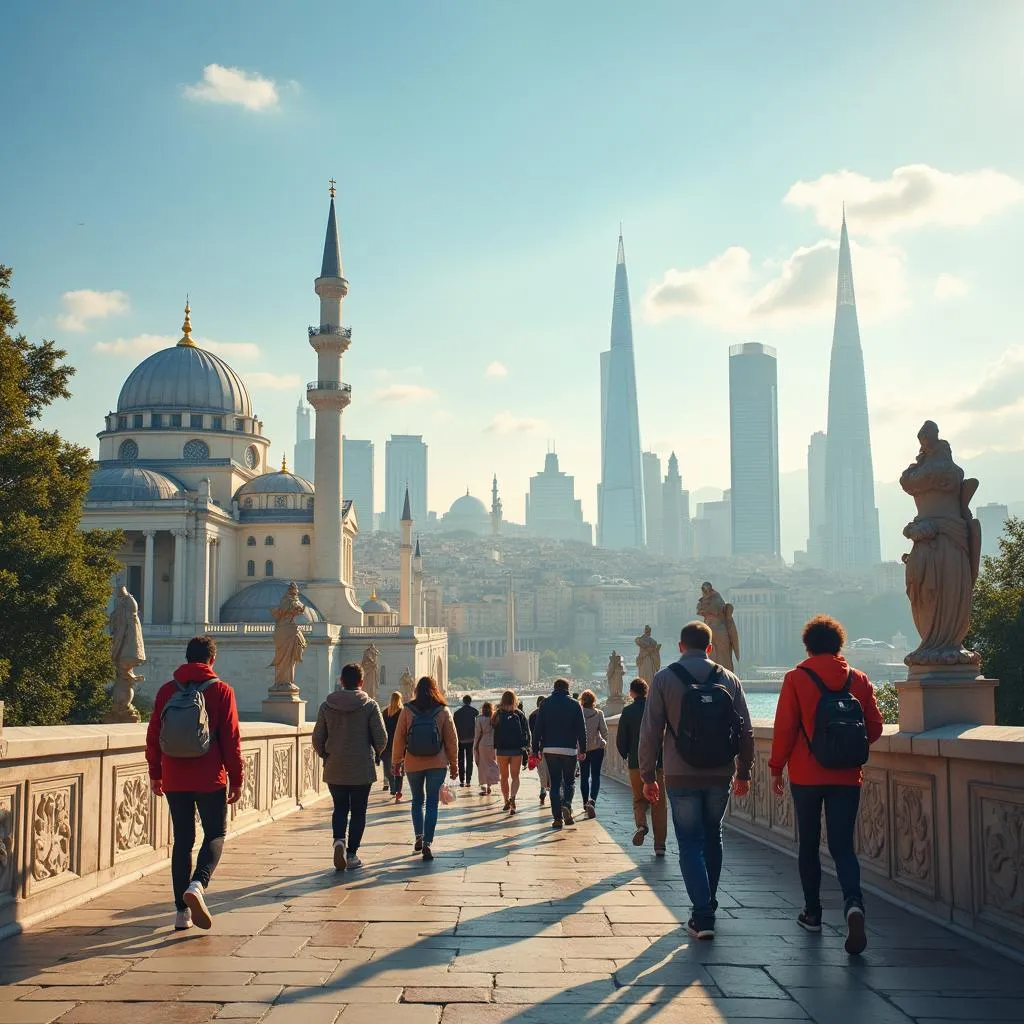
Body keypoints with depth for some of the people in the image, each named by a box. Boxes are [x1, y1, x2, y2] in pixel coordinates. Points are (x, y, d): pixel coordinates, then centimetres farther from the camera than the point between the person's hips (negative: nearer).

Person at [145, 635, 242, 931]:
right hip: (210, 779, -3)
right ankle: (197, 884, -17)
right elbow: (232, 739, -5)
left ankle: (182, 911, 9)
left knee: (182, 840, 10)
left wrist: (154, 773, 19)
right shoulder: (221, 691, -4)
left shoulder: (166, 691, 5)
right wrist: (236, 779, 2)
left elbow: (153, 735, 8)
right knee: (215, 835, 9)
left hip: (174, 780, 3)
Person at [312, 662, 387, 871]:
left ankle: (339, 840, -10)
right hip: (362, 769, -2)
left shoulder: (327, 706, -1)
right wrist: (374, 754, 14)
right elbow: (381, 738, -7)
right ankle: (352, 854, 8)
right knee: (358, 811, 10)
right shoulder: (370, 706, -7)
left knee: (340, 808, 14)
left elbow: (317, 738, 2)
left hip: (334, 769, 2)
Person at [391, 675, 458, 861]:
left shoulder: (407, 711, -6)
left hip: (413, 764, 1)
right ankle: (427, 843, -3)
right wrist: (454, 764, 10)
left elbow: (399, 738, -1)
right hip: (437, 764, -1)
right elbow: (451, 740, 0)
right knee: (432, 803, 4)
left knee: (417, 800, 18)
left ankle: (419, 837, 14)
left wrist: (397, 761, 11)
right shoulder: (443, 711, -5)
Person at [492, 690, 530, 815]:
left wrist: (493, 748, 5)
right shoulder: (519, 714, -3)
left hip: (501, 750, 1)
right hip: (516, 749, -1)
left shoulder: (497, 715, -1)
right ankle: (512, 797, -20)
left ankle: (507, 801, 19)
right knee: (515, 776, 5)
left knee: (504, 777, 15)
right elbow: (527, 731, -3)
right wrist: (527, 745, 7)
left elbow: (493, 732, -1)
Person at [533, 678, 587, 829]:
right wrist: (583, 749, 4)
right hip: (569, 750, -1)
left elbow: (538, 728, 2)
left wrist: (536, 749, 6)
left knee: (555, 783, 7)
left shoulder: (545, 704, 3)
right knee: (570, 781, 11)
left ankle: (557, 817, 2)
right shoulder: (574, 704, 0)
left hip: (550, 749, 1)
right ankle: (566, 805, -16)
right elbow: (581, 729, -1)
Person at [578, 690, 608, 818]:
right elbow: (604, 730, -6)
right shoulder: (598, 713, -7)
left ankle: (585, 804, 20)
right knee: (595, 776, -1)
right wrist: (604, 742, 12)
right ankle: (592, 800, -23)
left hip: (582, 748, 1)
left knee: (584, 776, 13)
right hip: (597, 748, -1)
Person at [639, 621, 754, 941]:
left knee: (690, 844, 2)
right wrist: (743, 772, 15)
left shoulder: (664, 679, -5)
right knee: (712, 839, 19)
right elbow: (745, 731, 5)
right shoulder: (729, 679, 3)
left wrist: (648, 776, 2)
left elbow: (650, 732, -6)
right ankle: (708, 904, 28)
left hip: (681, 777, -3)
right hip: (720, 776, 3)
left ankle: (703, 916, -7)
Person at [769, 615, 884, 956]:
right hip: (847, 777, 2)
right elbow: (874, 728, 5)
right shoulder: (859, 680, 3)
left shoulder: (796, 678, -5)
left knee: (808, 844, 13)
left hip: (806, 775, -2)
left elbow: (784, 728, -8)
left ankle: (813, 912, 20)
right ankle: (853, 902, -22)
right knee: (842, 846, 2)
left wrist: (776, 767, 3)